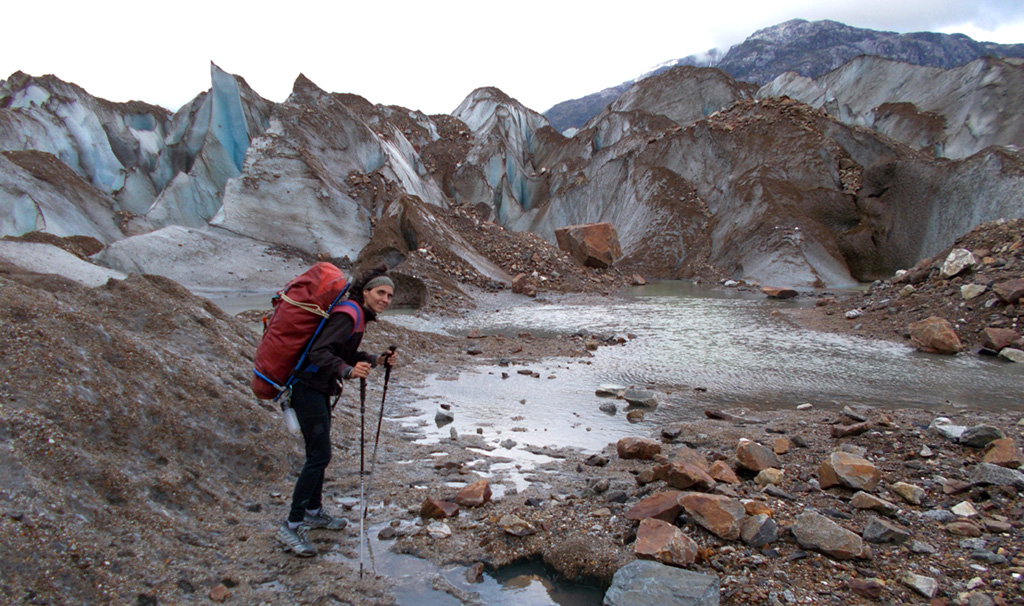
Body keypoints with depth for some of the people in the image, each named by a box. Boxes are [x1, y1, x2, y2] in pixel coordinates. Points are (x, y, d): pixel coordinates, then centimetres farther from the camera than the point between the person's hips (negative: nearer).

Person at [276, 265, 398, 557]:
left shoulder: (357, 315, 11)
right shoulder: (349, 315, -19)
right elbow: (319, 351, -28)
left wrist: (376, 360, 8)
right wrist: (348, 371, -41)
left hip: (319, 390, 10)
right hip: (310, 388, -10)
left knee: (319, 452, 19)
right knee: (319, 455, -9)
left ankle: (313, 511, 34)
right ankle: (292, 525, 0)